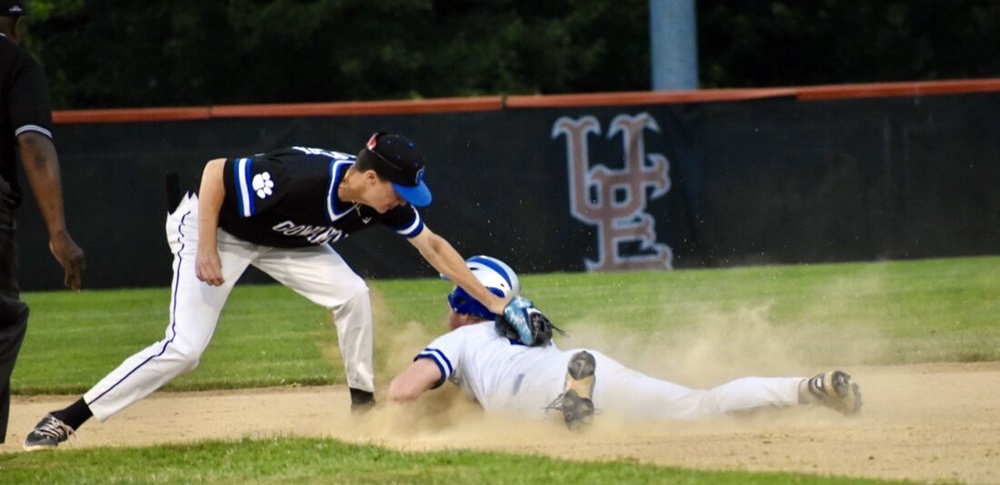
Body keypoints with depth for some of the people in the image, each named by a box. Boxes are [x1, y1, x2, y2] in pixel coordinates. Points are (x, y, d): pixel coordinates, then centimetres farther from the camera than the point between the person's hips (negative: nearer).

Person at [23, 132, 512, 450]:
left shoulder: (383, 200, -17)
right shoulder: (301, 178, -39)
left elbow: (432, 247, -6)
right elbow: (214, 172, -32)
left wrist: (492, 301, -7)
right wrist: (206, 251, -31)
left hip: (279, 238, 7)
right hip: (211, 224, -7)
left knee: (351, 293, -9)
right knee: (183, 348, -18)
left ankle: (363, 403, 9)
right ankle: (64, 421, -14)